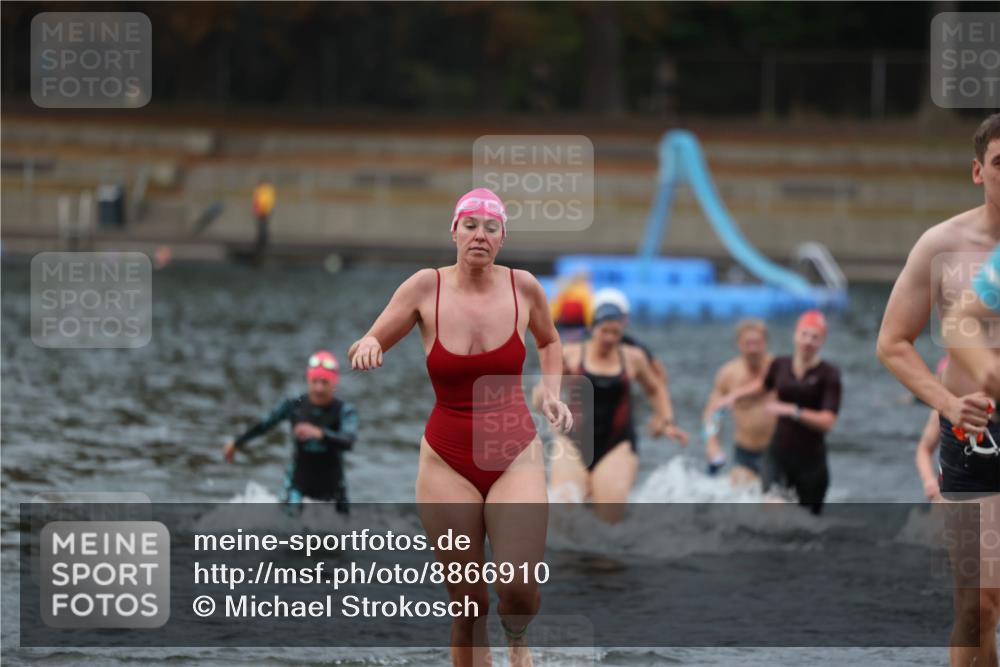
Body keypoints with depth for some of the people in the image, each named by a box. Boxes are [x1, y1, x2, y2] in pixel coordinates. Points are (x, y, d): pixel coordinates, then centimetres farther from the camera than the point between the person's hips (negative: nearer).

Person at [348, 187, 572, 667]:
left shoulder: (523, 287, -2)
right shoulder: (426, 287, -7)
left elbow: (549, 341, 20)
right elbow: (369, 345, 0)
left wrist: (552, 391, 4)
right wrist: (368, 346, -23)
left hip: (515, 457, 0)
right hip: (448, 462, 0)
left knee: (519, 589, -14)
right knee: (468, 602, 1)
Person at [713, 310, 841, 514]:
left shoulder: (828, 374, -10)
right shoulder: (780, 365, 3)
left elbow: (827, 421, -20)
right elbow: (763, 384, 29)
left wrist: (792, 411, -29)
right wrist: (735, 395, 18)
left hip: (810, 459, -2)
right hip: (778, 453, 2)